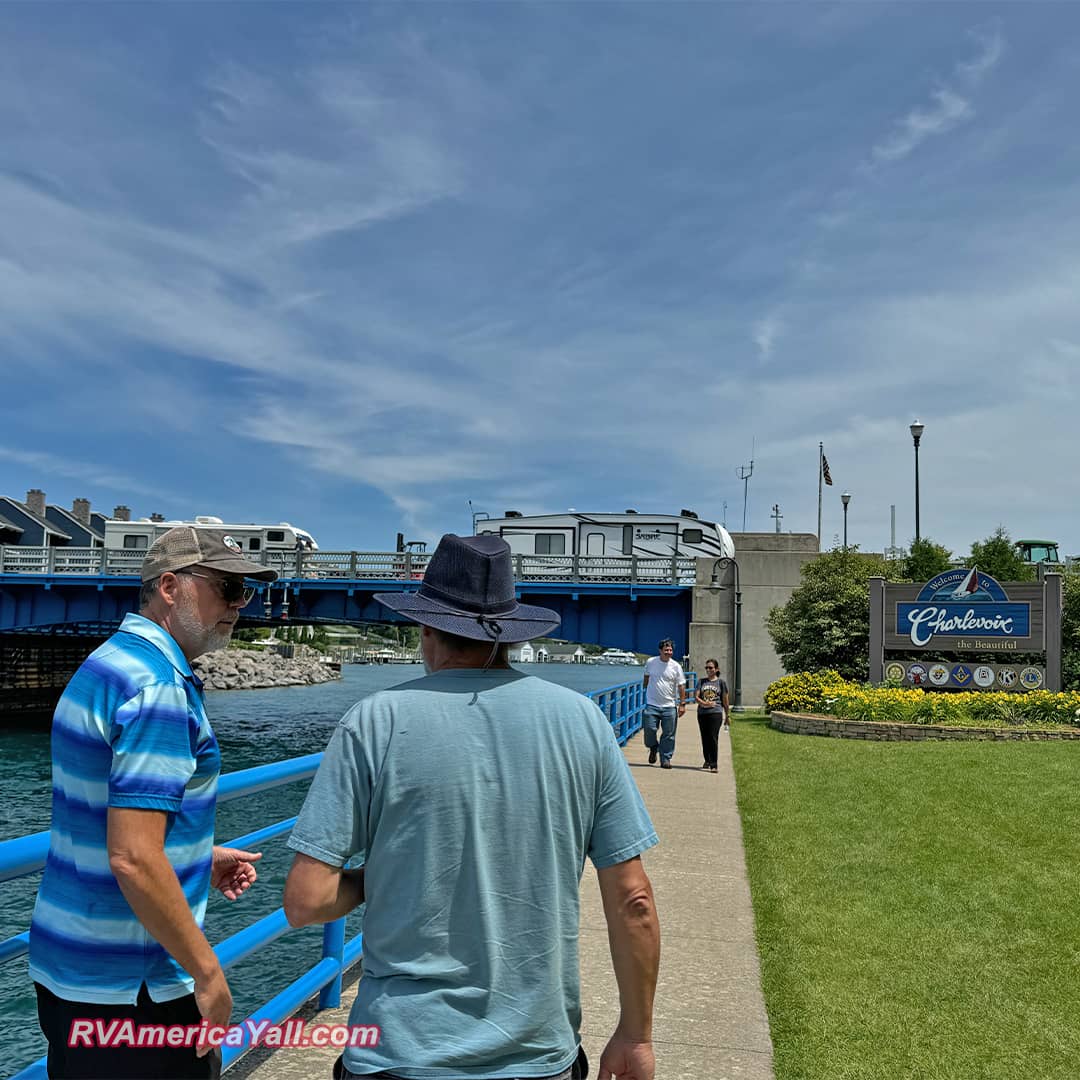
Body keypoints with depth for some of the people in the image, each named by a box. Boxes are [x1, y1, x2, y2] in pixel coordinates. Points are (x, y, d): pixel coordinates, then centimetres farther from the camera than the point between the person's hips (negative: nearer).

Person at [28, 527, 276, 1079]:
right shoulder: (158, 689, -23)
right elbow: (133, 859, -28)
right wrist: (207, 971, -19)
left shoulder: (103, 664, 9)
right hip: (130, 991, -9)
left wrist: (201, 857, 19)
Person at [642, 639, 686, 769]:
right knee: (649, 729, -8)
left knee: (668, 734, 1)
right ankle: (653, 748, 20)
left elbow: (681, 686, 1)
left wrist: (682, 704, -3)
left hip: (669, 706, 0)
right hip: (651, 704, 0)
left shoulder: (676, 666, -1)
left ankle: (666, 758, 12)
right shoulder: (650, 662, 2)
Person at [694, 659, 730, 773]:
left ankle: (713, 765, -12)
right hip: (702, 713, 3)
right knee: (705, 738, 10)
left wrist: (727, 716, 10)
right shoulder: (702, 682, 13)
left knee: (713, 738, -12)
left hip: (716, 713, -3)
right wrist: (703, 703, -17)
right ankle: (707, 760, 29)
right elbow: (696, 696, 3)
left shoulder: (721, 682, 6)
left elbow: (725, 700, 9)